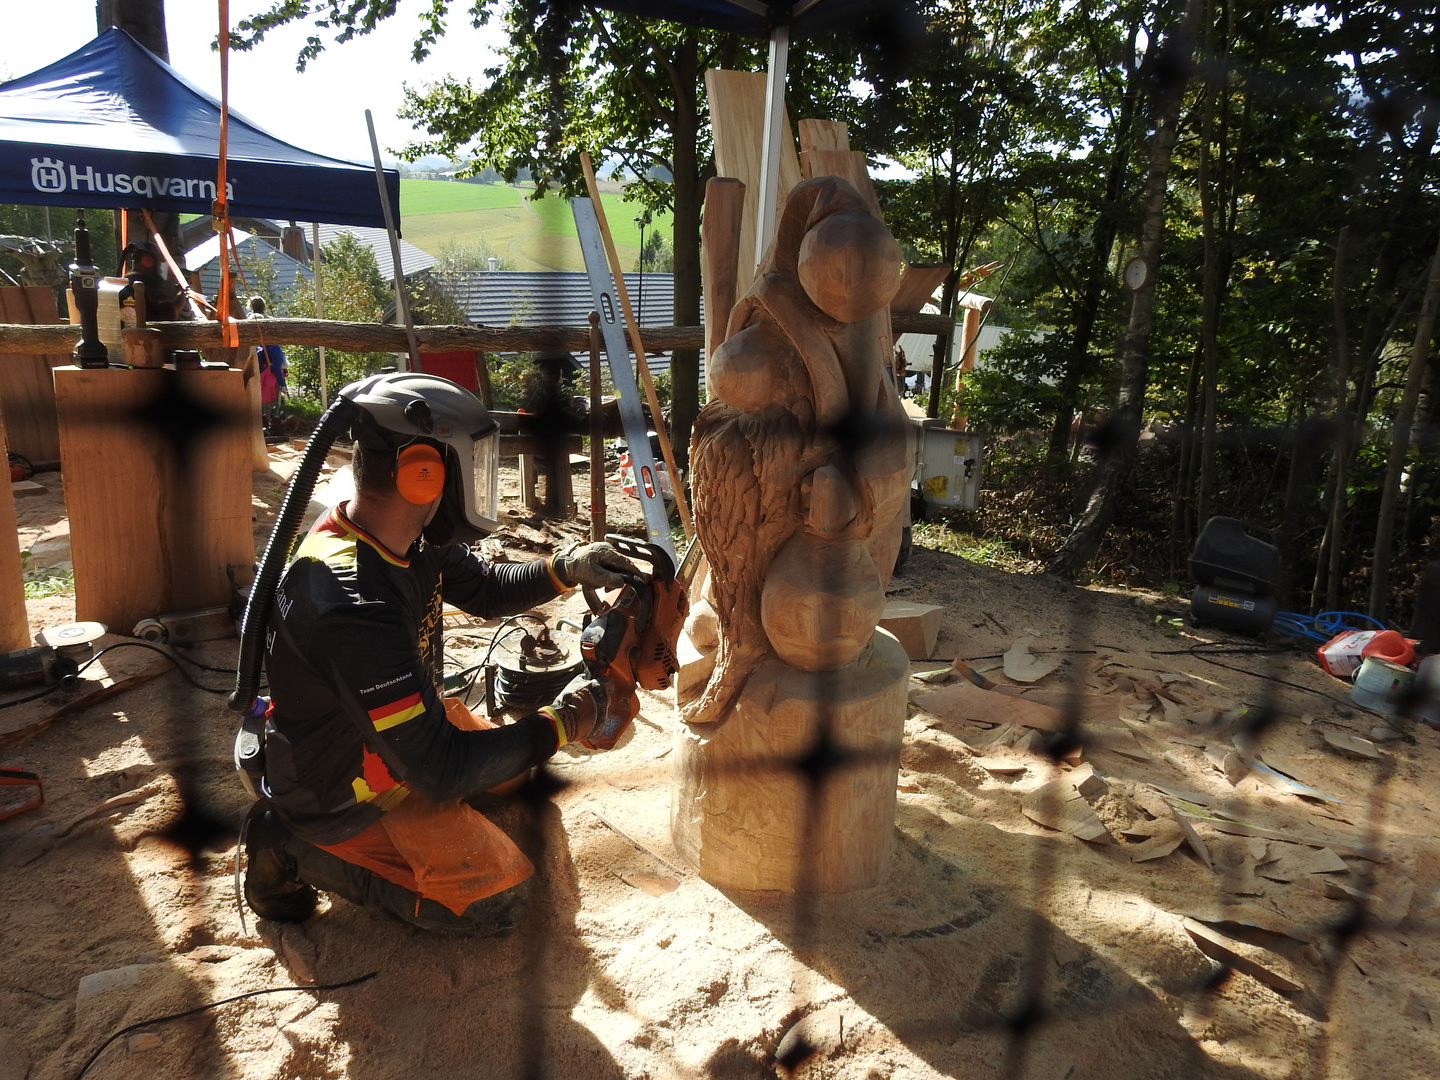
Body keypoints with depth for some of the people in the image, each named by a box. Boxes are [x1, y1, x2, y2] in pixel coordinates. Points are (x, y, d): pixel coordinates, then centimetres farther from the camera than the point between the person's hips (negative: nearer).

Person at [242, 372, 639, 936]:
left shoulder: (405, 539, -12)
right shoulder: (353, 605, -39)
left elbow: (485, 588, 7)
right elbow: (439, 770, -34)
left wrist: (565, 568, -11)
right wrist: (560, 723, -23)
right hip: (346, 795, -8)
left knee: (523, 768, 21)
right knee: (495, 902, -7)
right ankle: (297, 849, 2)